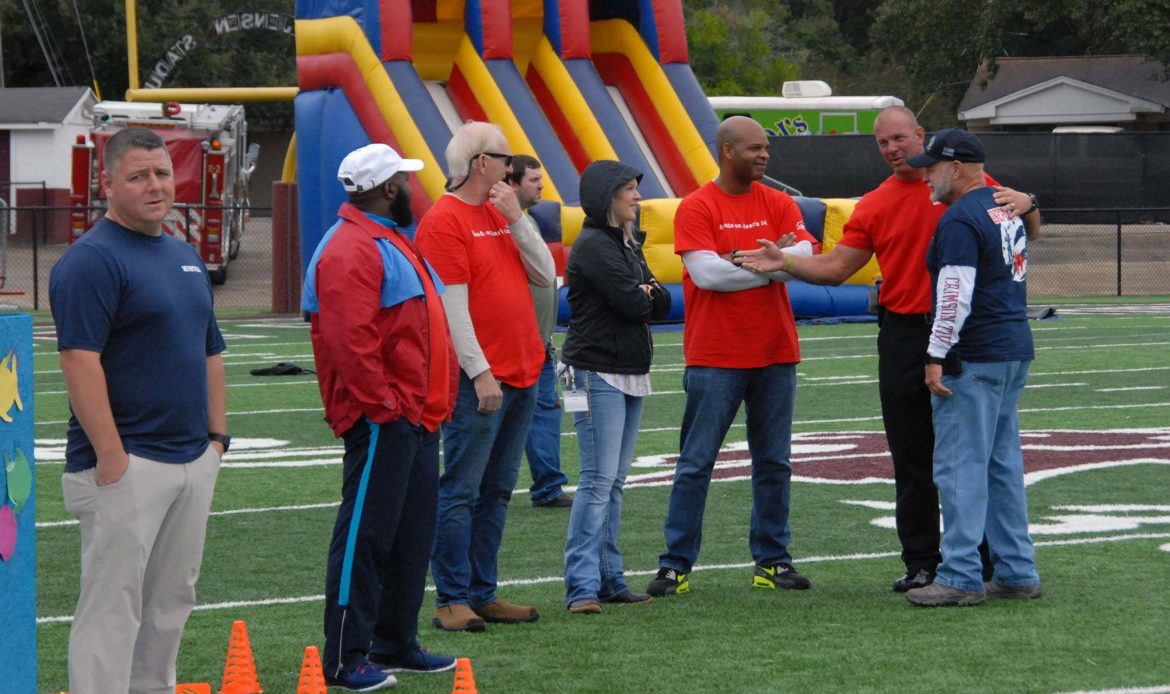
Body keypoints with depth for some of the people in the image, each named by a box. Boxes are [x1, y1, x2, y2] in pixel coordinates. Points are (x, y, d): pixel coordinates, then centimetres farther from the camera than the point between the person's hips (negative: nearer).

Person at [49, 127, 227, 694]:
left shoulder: (185, 257, 16)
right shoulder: (92, 259, -11)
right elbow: (80, 359, -18)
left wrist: (217, 435, 14)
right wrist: (109, 453, -22)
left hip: (193, 459, 8)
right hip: (125, 465, -8)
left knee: (172, 600, 13)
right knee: (113, 601, -8)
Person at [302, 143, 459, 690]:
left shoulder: (391, 241, 19)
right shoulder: (352, 250, -16)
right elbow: (350, 339, -24)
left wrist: (432, 404, 19)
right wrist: (381, 404, -22)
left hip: (417, 418, 11)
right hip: (382, 420, -11)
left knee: (412, 534, 15)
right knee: (365, 534, -7)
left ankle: (397, 644, 24)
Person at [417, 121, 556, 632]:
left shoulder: (499, 215, 17)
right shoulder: (444, 220, -8)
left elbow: (545, 277, 11)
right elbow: (451, 304, -14)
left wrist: (517, 218, 2)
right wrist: (480, 372, -18)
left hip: (522, 375, 8)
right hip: (480, 380, -8)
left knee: (496, 493, 10)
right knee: (461, 492, -6)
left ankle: (482, 594, 15)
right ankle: (452, 600, -5)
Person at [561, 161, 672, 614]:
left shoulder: (627, 246, 18)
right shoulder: (593, 246, -12)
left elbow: (661, 304, 12)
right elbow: (632, 304, -17)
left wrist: (647, 294, -7)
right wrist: (647, 296, 3)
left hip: (632, 374, 9)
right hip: (598, 372, -9)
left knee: (615, 482, 10)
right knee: (598, 480, -13)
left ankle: (608, 579, 13)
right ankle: (583, 587, -14)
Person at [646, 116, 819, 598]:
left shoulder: (779, 205, 9)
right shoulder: (697, 208, -4)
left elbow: (804, 254, -6)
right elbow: (704, 272, -16)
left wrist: (742, 263, -17)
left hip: (775, 354, 4)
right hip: (714, 358, -4)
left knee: (774, 463, 8)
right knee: (696, 463, -2)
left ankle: (772, 560, 16)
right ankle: (676, 565, 2)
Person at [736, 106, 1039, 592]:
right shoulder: (874, 206, 9)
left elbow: (1027, 232, 6)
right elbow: (836, 268, 8)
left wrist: (1026, 205, -16)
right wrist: (783, 263, -5)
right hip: (903, 336, 3)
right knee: (911, 458, 5)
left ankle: (983, 558, 9)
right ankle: (920, 563, 11)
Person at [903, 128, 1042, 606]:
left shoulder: (960, 220, -14)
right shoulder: (1006, 212, 16)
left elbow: (956, 294, -21)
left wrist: (937, 356, -19)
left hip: (974, 359, -10)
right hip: (1015, 352, 10)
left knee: (961, 466, -7)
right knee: (1004, 463, 13)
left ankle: (961, 579, -7)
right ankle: (1017, 573, 14)